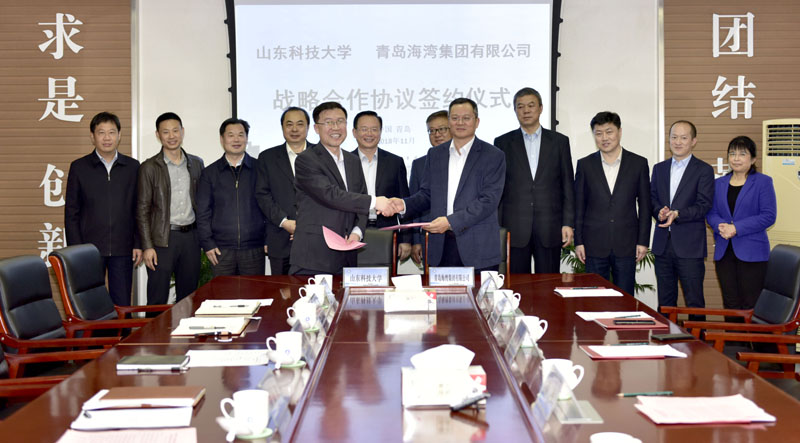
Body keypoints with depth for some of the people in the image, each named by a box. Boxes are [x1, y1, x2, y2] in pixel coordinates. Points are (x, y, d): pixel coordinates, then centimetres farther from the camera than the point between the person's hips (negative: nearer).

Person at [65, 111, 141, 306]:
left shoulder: (132, 167, 8)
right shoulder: (79, 167, 4)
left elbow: (139, 209, 10)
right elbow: (71, 212, 3)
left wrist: (139, 244, 3)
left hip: (122, 250, 1)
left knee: (122, 306, 3)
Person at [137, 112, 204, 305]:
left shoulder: (196, 164, 10)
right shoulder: (150, 167, -2)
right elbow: (142, 209, -3)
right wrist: (147, 246, -10)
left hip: (191, 237, 4)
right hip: (163, 239, -4)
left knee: (188, 297, 10)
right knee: (157, 300, -2)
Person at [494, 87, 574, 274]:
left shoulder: (559, 141, 9)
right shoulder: (502, 143, 8)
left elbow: (568, 184, 7)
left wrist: (568, 223, 0)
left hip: (549, 228, 0)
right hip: (514, 229, 0)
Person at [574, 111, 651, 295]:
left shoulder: (638, 163, 4)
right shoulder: (585, 165, 5)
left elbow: (644, 205, 5)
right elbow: (578, 206, 6)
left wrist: (643, 241, 0)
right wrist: (578, 242, 1)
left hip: (626, 245, 0)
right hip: (594, 246, 0)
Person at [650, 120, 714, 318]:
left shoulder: (704, 170, -1)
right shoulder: (659, 168, 15)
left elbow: (704, 205, -9)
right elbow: (652, 198, 12)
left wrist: (677, 214, -22)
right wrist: (659, 212, -10)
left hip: (689, 246, -5)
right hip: (663, 243, 5)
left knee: (694, 301, -1)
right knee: (665, 301, 11)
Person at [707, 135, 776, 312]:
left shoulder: (763, 182, 0)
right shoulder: (719, 183, 15)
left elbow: (769, 216, -8)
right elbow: (711, 213, 11)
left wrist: (736, 228, -15)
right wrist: (720, 225, -12)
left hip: (752, 253, -4)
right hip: (724, 252, 4)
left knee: (750, 306, -4)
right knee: (730, 304, 7)